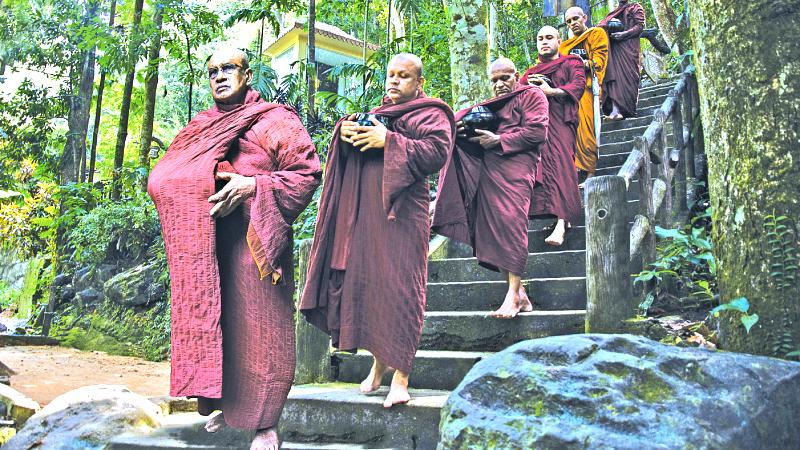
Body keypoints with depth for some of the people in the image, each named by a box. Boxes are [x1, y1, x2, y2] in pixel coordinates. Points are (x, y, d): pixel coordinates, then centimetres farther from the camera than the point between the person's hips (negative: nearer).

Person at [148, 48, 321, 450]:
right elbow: (163, 178, 22)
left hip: (255, 243, -5)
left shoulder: (275, 121, 2)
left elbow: (306, 173, -6)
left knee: (257, 329, -4)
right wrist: (193, 192, -2)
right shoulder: (201, 128, 19)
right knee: (215, 322, 8)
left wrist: (252, 185, -18)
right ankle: (226, 405, 24)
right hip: (207, 246, 5)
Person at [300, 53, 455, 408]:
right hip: (363, 209, 6)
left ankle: (400, 373, -6)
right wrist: (345, 133, -2)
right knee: (363, 280, 5)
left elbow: (438, 151, -11)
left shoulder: (432, 114, 7)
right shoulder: (375, 112, 26)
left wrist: (389, 141, -16)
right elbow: (349, 152, 21)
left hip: (401, 210, -6)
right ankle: (379, 359, 20)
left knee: (399, 285, -10)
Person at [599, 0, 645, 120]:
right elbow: (604, 26, 27)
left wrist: (624, 34, -16)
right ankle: (615, 109, -22)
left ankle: (628, 109, -9)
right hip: (613, 48, 4)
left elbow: (640, 26, -1)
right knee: (613, 73, -12)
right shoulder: (613, 12, 28)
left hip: (628, 46, -4)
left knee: (627, 75, -10)